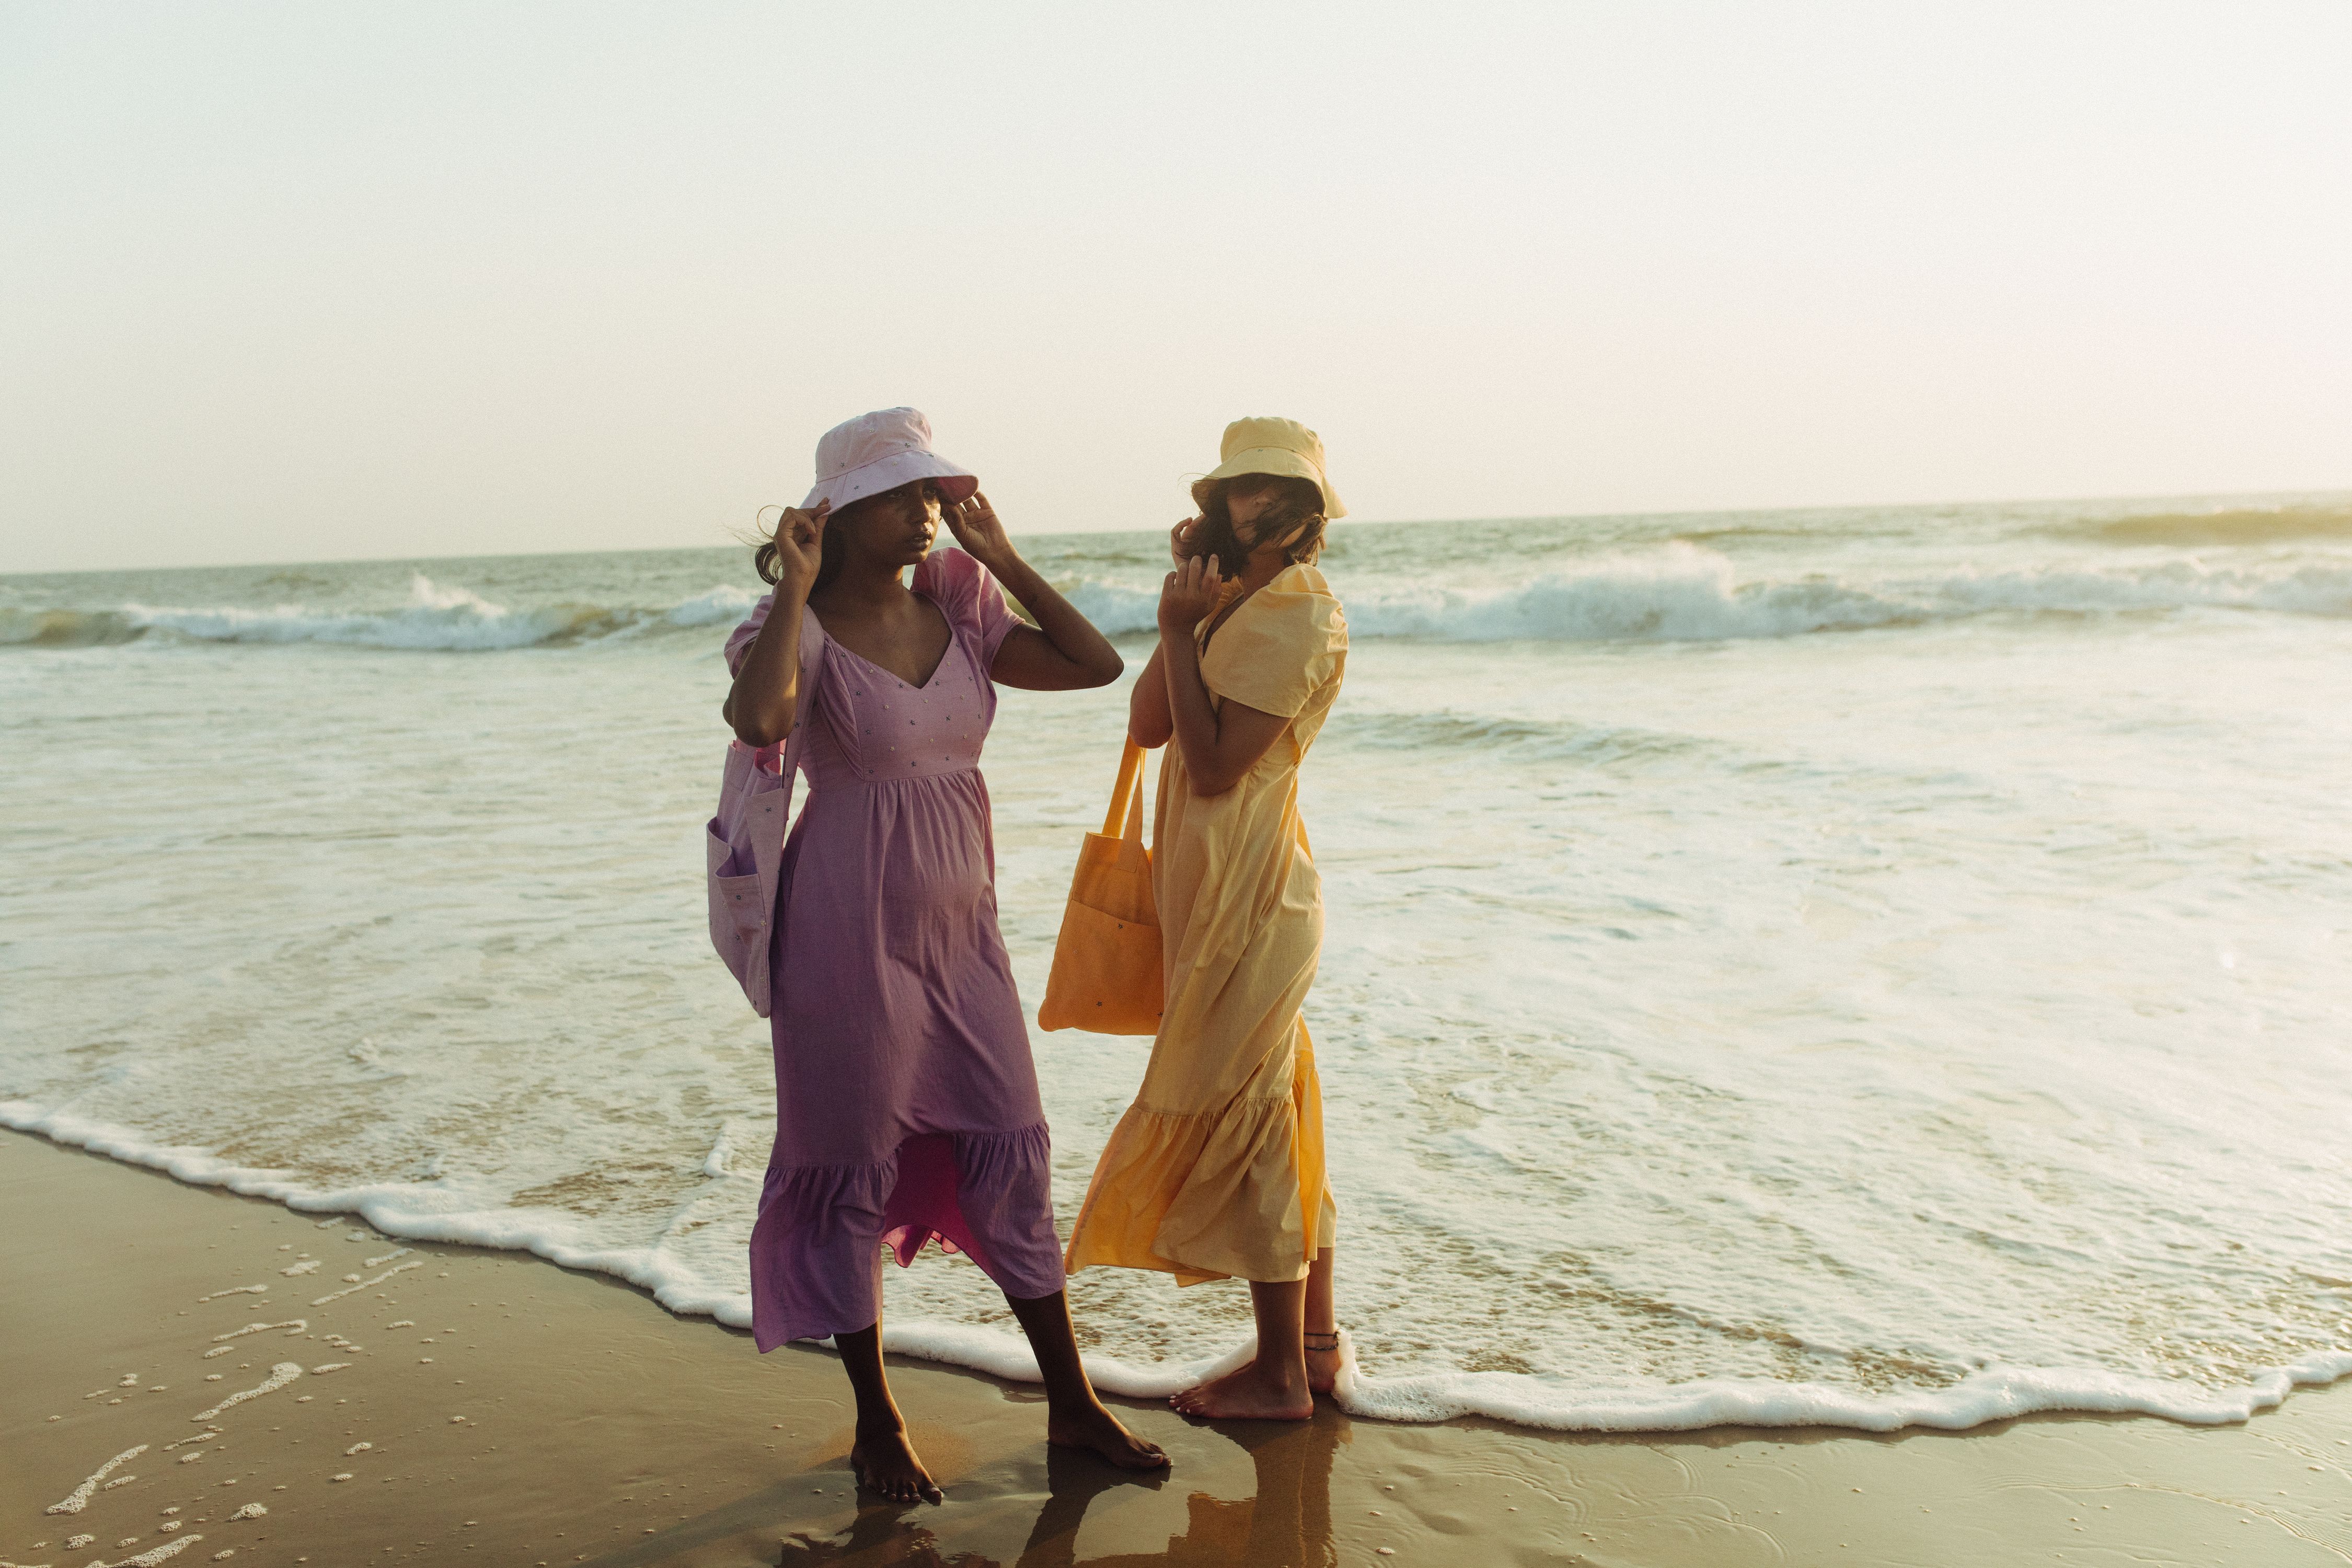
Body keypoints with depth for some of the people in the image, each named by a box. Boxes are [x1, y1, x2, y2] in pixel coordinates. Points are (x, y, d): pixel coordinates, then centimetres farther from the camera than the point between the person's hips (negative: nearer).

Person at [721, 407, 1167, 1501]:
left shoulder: (961, 616, 5)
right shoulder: (804, 631, -12)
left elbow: (1095, 664, -1)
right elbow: (758, 721, -34)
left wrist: (1001, 559, -2)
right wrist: (794, 587, -26)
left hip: (960, 930, 5)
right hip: (848, 936, -5)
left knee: (1010, 1158, 11)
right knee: (852, 1173, 8)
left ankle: (1071, 1402, 25)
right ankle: (876, 1423, 26)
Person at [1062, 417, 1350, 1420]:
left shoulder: (1294, 616, -16)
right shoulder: (1247, 605, 14)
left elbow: (1213, 765, -22)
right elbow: (1150, 724, 6)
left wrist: (1181, 628, -17)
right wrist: (1192, 604, 3)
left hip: (1246, 901, -10)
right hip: (1223, 890, 10)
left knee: (1240, 1123, -2)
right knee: (1271, 1123, 15)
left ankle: (1281, 1376, 10)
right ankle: (1313, 1346, 26)